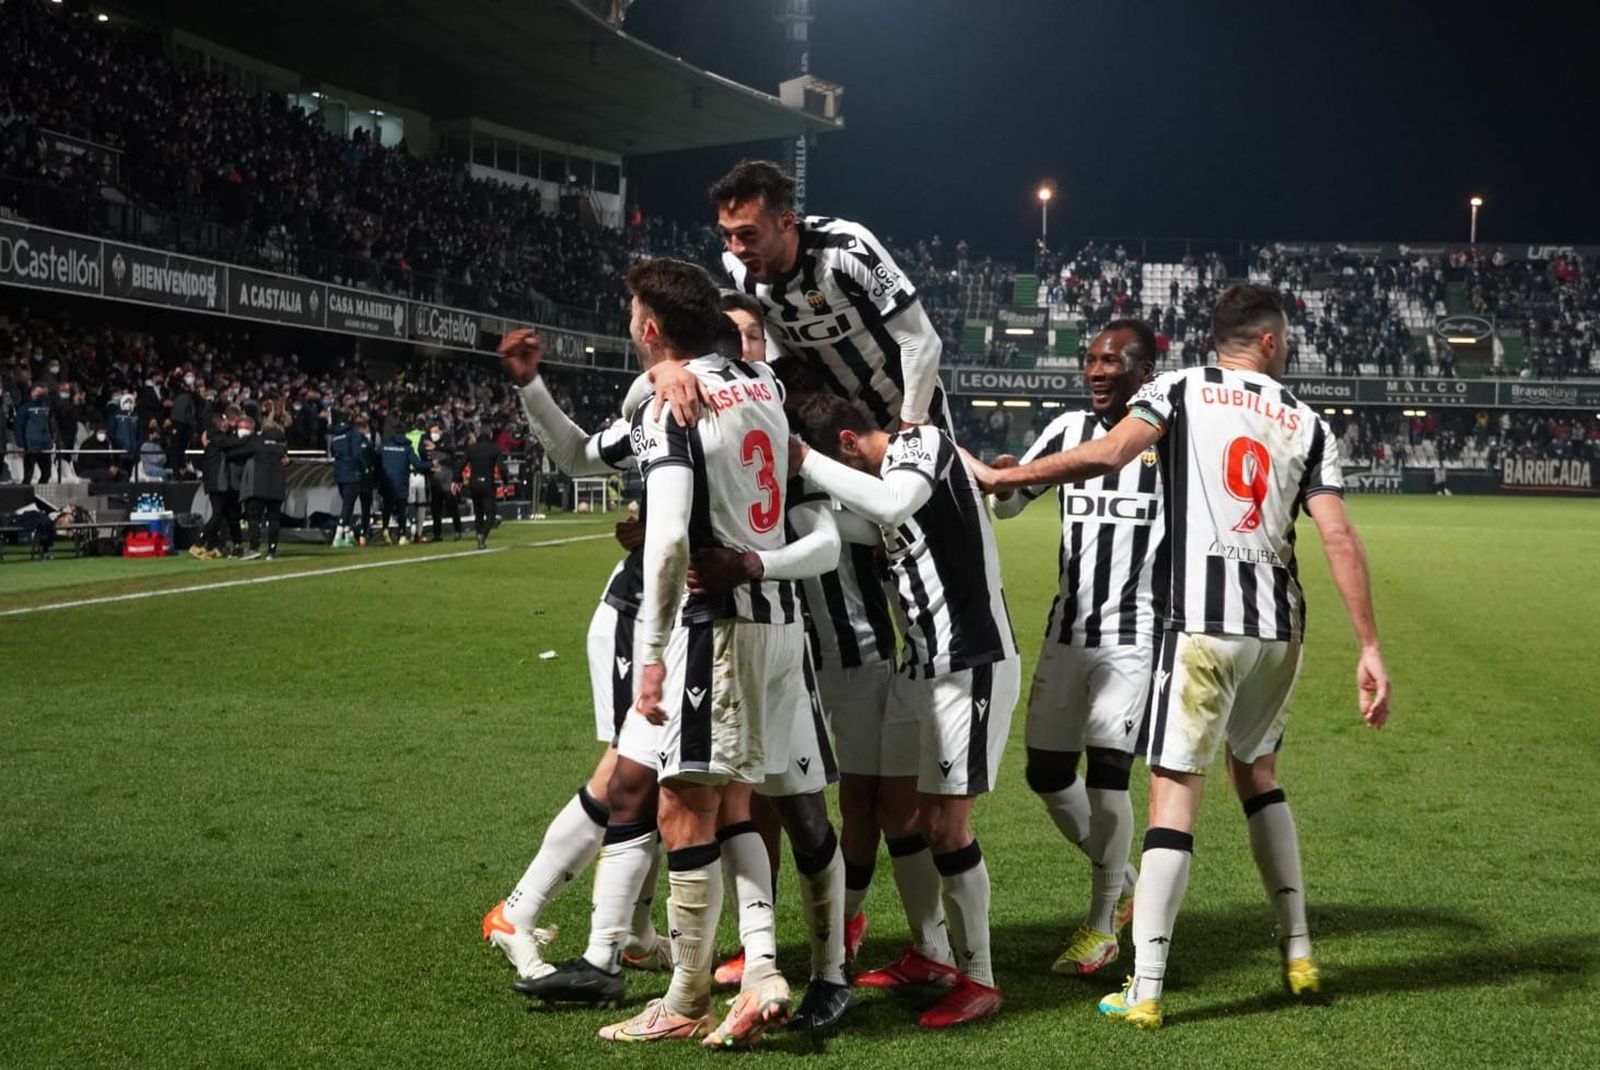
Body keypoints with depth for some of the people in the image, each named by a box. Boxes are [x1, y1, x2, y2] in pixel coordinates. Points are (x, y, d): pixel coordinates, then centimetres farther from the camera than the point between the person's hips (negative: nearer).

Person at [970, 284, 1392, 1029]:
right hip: (1281, 623, 4)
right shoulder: (1306, 423, 12)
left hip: (1206, 622, -4)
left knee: (1175, 790, -3)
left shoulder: (1179, 390, 4)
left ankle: (1145, 990, -4)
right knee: (1257, 774, 24)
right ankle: (1297, 954, 28)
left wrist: (1000, 477, -6)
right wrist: (1369, 650, 1)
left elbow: (1108, 454, -14)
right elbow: (1340, 540, 2)